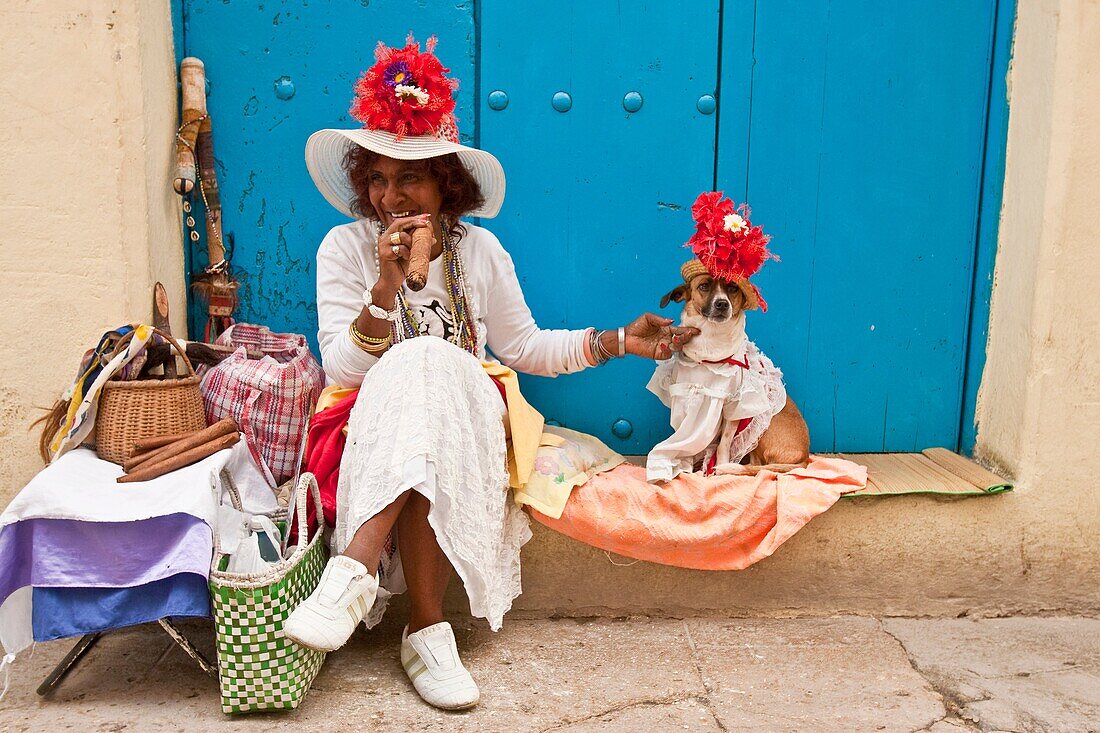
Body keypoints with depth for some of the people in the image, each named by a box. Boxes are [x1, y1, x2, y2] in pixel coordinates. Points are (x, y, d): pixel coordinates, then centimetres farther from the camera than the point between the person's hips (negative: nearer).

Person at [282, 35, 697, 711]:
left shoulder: (480, 251, 6)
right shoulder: (346, 249, 0)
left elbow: (525, 347, 16)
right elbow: (344, 370, -7)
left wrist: (615, 341, 7)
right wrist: (386, 286, -21)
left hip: (470, 421, 1)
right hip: (371, 428, -1)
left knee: (428, 367, -33)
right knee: (419, 366, -35)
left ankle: (359, 568, -38)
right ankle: (428, 628, -40)